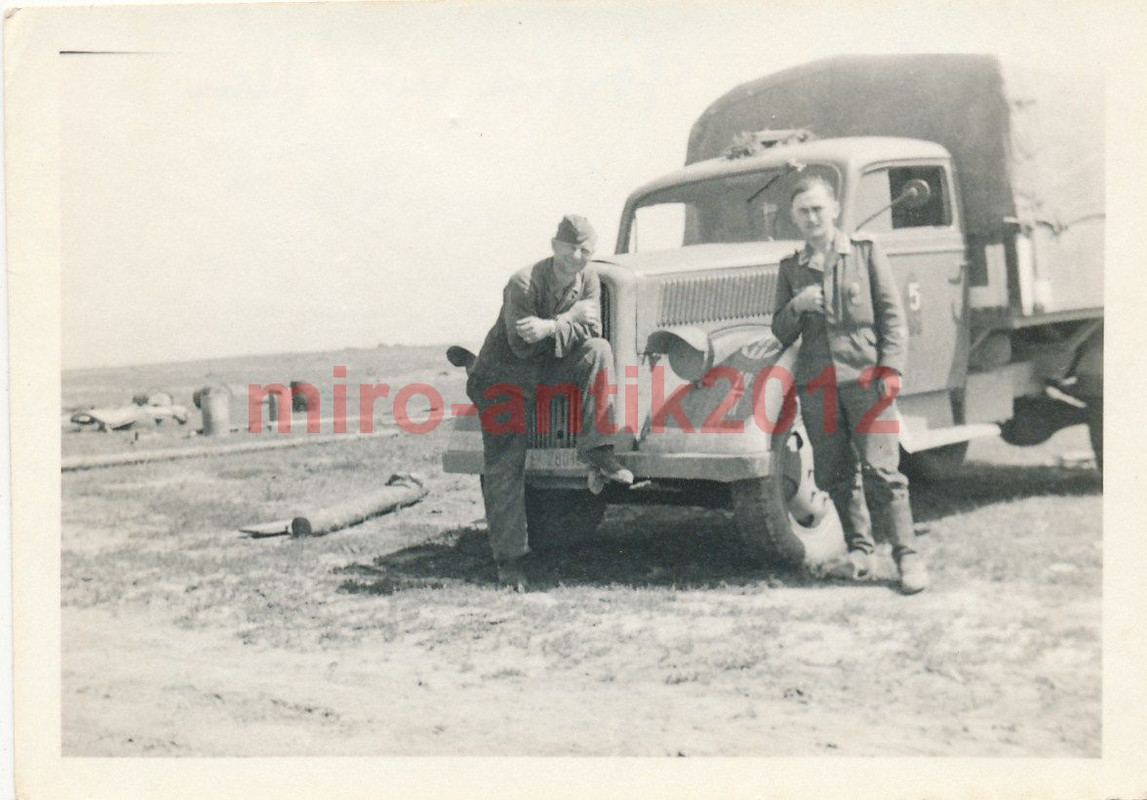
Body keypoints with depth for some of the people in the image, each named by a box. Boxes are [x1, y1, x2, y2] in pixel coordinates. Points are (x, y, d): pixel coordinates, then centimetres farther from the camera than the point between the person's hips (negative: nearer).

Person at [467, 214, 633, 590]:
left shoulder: (588, 279, -6)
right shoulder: (524, 283, -23)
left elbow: (591, 330, -15)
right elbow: (521, 346, -26)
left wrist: (550, 327, -32)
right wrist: (569, 318, -26)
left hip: (552, 368, 4)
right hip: (504, 376, -4)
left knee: (598, 350, -24)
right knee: (504, 467, -8)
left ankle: (597, 450, -20)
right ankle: (509, 559, 1)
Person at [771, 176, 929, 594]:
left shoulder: (866, 252, 7)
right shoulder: (790, 268, 14)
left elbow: (892, 316, 3)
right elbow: (780, 333, 14)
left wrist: (891, 369, -7)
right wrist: (796, 306, -7)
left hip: (864, 376, -3)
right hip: (816, 383, 3)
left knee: (880, 470, -9)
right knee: (835, 474, 6)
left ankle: (907, 556, -3)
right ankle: (859, 548, 19)